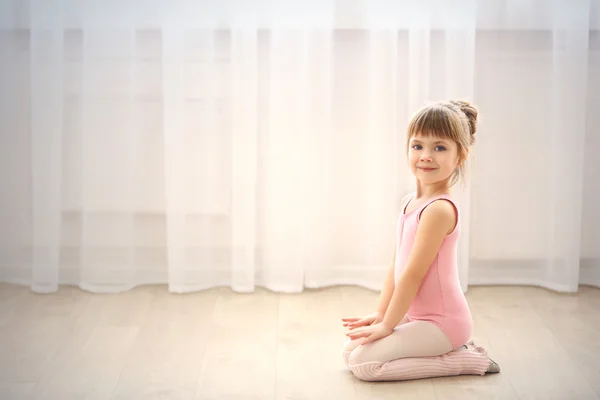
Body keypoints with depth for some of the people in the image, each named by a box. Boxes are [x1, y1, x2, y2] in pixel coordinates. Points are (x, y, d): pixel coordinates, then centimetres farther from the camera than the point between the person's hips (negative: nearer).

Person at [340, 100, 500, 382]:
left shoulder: (438, 209, -22)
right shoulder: (410, 203, 6)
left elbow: (413, 273, -21)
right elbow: (397, 265, 12)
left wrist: (387, 325, -14)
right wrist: (380, 313, 9)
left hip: (441, 322, -9)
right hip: (416, 316, 9)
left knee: (362, 362, -17)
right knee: (349, 350, 8)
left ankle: (464, 361, -6)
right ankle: (451, 349, 10)